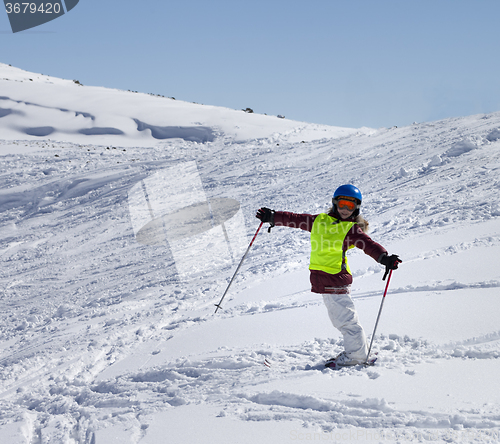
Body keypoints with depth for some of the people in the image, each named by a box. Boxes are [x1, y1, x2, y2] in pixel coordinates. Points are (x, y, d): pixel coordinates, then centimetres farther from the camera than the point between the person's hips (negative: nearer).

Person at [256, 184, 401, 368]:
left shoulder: (352, 229, 0)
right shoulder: (319, 220, 15)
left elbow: (368, 244, -14)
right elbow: (296, 219, 24)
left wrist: (384, 258, -32)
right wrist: (272, 217, 31)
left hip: (336, 279, -6)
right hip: (321, 279, 6)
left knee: (345, 318, -5)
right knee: (340, 318, 13)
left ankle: (356, 355, 5)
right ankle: (359, 349, 24)